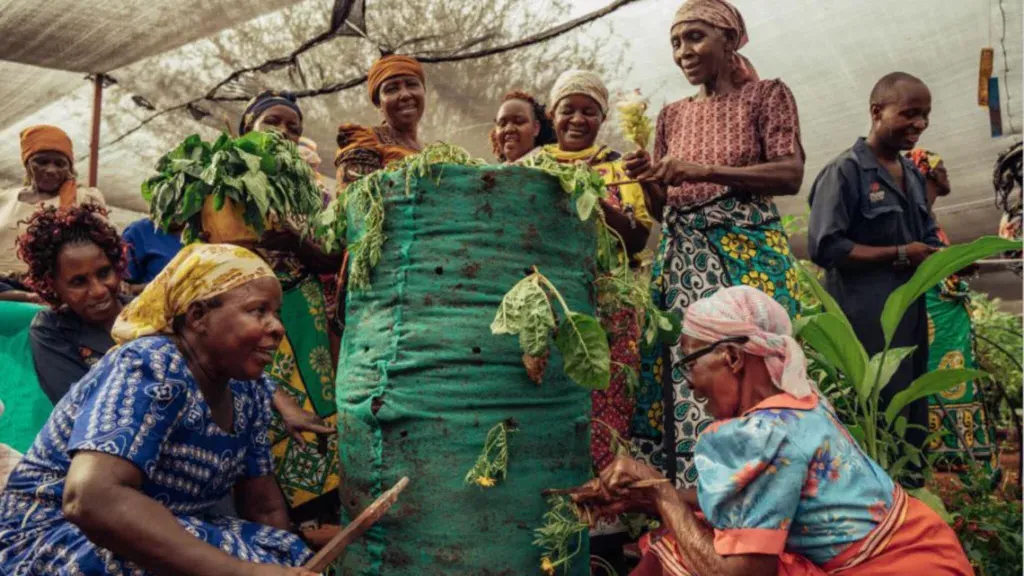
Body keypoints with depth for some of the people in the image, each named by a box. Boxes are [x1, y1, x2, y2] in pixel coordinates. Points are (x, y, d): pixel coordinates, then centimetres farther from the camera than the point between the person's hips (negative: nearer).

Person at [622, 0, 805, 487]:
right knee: (681, 371, -1)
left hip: (747, 252, -4)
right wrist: (649, 179, -5)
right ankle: (690, 493, 7)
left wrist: (705, 170, -17)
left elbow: (791, 174, -9)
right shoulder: (672, 115, 17)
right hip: (681, 258, 4)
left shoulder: (766, 95, 5)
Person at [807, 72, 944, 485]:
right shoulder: (845, 171, -10)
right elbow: (824, 248, -18)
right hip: (866, 318, -8)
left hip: (909, 311, 8)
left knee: (913, 413, 16)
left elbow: (928, 239, 21)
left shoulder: (913, 175, 15)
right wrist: (898, 255, -16)